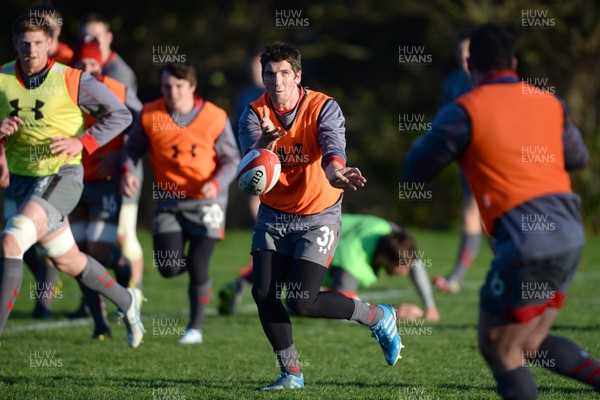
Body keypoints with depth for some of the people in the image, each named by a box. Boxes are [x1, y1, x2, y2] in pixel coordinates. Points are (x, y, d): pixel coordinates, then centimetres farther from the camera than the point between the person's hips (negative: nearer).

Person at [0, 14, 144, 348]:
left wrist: (81, 142, -16)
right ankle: (127, 302, 43)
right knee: (67, 261, 18)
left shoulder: (72, 81, -12)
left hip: (62, 176, -6)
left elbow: (120, 114, -5)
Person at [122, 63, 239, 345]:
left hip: (206, 201, -2)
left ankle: (195, 328, 10)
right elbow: (133, 148, 7)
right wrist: (128, 172, -14)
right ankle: (196, 264, 30)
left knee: (197, 266, -9)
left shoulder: (214, 118, -12)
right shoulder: (149, 116, -7)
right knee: (169, 269, -7)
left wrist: (217, 184, -21)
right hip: (168, 202, 2)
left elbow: (231, 160, -3)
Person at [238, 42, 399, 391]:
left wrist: (335, 173, -56)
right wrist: (263, 144, -51)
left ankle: (378, 317, 10)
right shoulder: (255, 114, -8)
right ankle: (291, 373, 9)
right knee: (264, 293, -9)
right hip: (273, 216, 4)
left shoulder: (324, 108, -14)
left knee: (302, 302, -14)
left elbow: (333, 149, -32)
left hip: (318, 216, -4)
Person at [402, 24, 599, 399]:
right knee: (531, 342, 21)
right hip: (570, 238, 7)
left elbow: (414, 170, 2)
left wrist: (432, 136, 21)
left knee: (499, 349, 6)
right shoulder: (549, 102, 12)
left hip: (527, 244, -7)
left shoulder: (465, 111, -5)